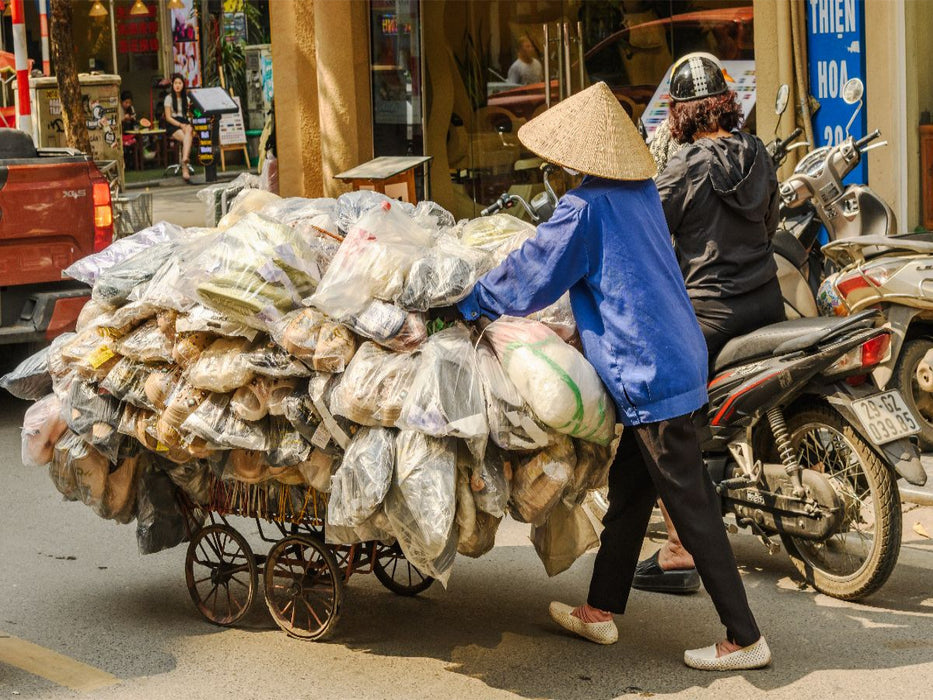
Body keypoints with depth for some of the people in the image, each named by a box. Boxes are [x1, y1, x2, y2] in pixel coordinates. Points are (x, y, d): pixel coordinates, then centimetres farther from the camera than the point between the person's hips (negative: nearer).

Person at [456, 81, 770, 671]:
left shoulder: (585, 207, -15)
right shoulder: (643, 191, 9)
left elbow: (530, 277, -8)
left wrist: (470, 303, 6)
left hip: (647, 376, -9)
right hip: (679, 358, 9)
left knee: (692, 506, -4)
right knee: (628, 490, 18)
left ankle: (745, 638, 1)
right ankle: (601, 610, 29)